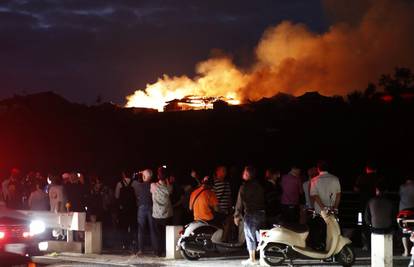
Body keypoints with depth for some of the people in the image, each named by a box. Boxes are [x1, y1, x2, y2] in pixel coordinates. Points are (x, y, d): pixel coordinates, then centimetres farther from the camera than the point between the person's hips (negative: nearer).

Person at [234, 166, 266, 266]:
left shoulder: (244, 187, -10)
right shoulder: (259, 186, 7)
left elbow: (240, 203, -9)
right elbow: (263, 200, 11)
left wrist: (237, 215, -2)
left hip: (250, 214, -6)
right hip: (262, 213, 6)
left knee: (250, 237, 3)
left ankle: (252, 259, 6)